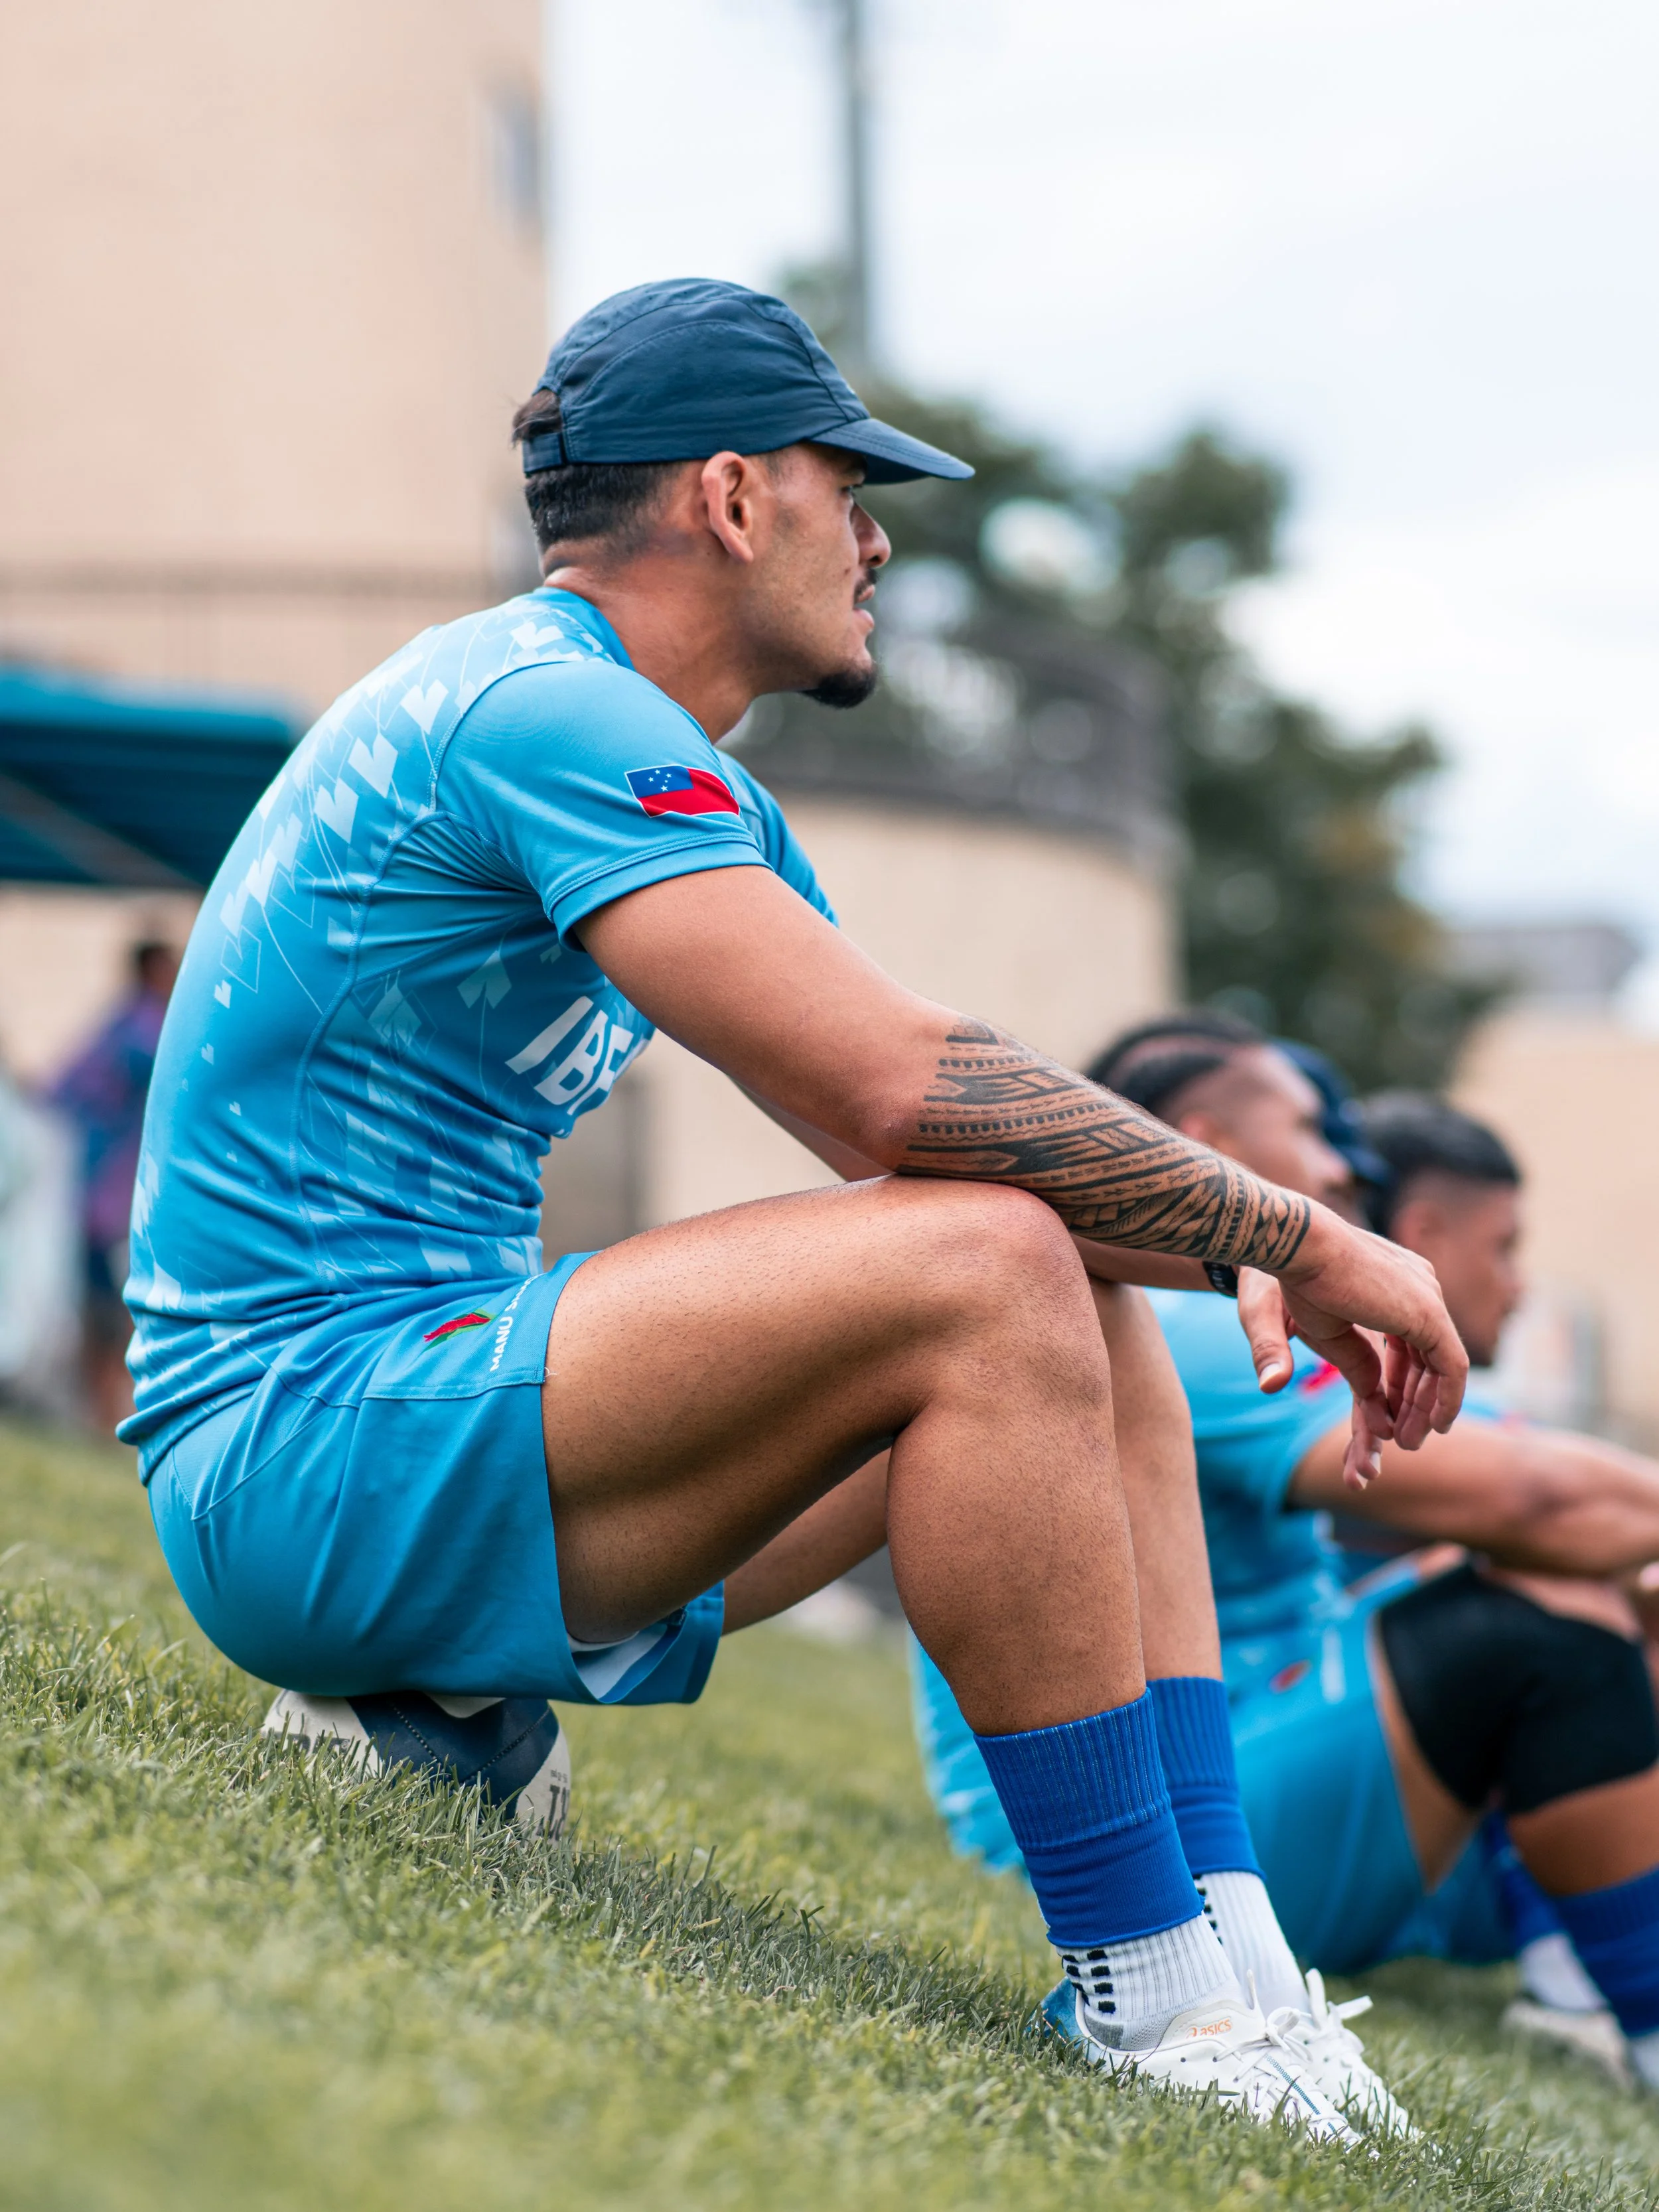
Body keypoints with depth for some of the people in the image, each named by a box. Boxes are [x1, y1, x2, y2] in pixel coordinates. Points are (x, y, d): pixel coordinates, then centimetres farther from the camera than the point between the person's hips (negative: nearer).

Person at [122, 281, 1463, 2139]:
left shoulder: (687, 787, 18)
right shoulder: (548, 713, -15)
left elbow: (894, 1126, 15)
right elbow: (904, 1096, -26)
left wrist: (1240, 1265, -1)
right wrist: (1300, 1238, -16)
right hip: (302, 1446, -10)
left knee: (1072, 1291, 13)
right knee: (989, 1275, -25)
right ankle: (1148, 2002, -19)